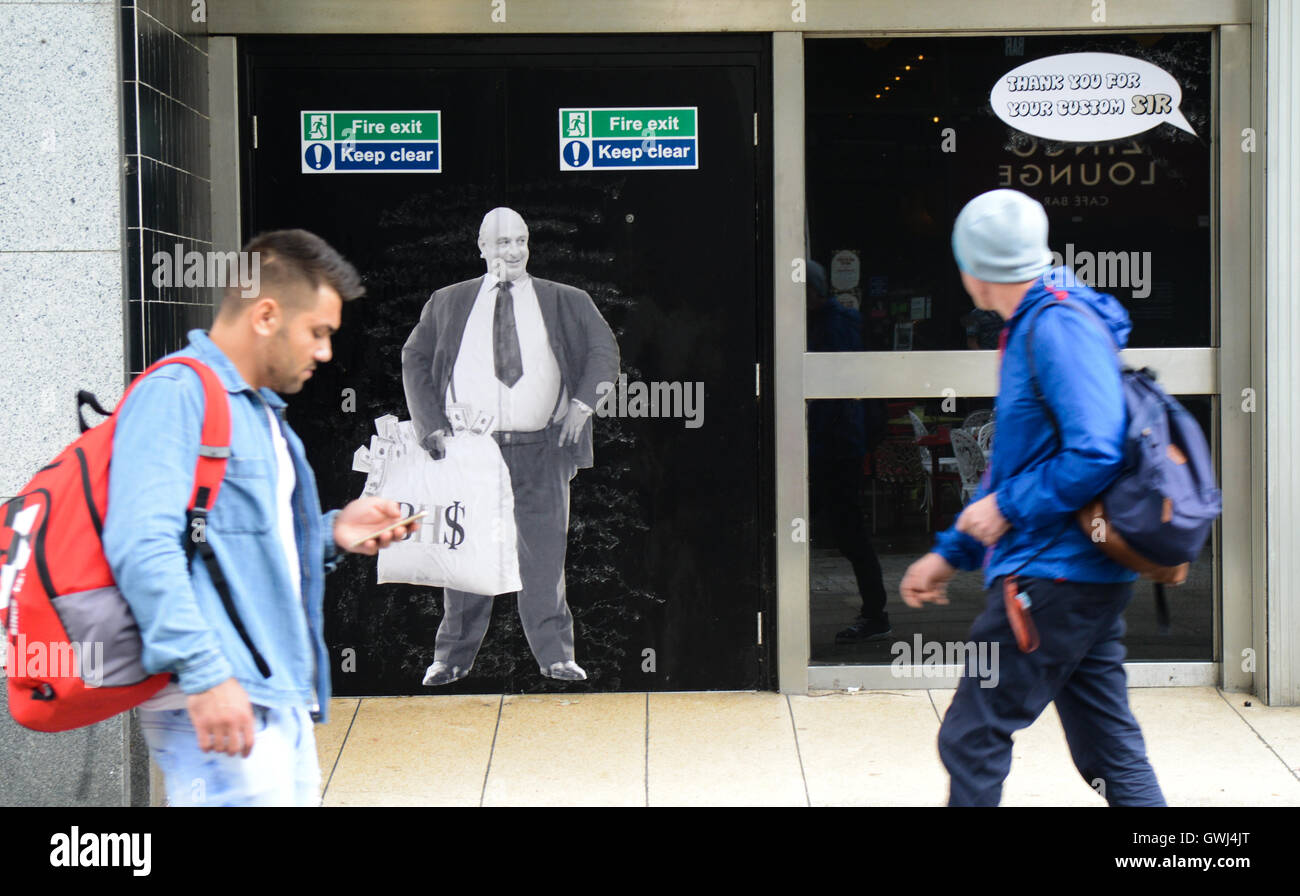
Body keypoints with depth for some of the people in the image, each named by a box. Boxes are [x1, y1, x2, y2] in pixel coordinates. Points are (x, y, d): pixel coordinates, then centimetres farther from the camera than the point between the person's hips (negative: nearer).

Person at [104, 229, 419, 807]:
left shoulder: (264, 413, 22)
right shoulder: (177, 394, -10)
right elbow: (143, 545, -22)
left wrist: (332, 533, 12)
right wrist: (205, 672, -27)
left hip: (282, 698, 10)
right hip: (219, 700, -10)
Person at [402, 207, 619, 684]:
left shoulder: (565, 302, 8)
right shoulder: (448, 303, 10)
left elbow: (604, 350, 9)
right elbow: (414, 359, 12)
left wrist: (583, 402, -6)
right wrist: (432, 425, 1)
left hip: (541, 449, 0)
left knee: (544, 552, 0)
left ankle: (555, 655, 7)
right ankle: (453, 656, 13)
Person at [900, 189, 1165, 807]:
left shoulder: (1059, 327, -15)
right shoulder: (1035, 326, 17)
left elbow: (1095, 454, -27)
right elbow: (1019, 460, 24)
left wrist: (1009, 508, -15)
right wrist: (951, 553, 23)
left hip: (1052, 578, -10)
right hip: (1092, 577, 10)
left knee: (971, 741, -2)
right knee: (1110, 747, 13)